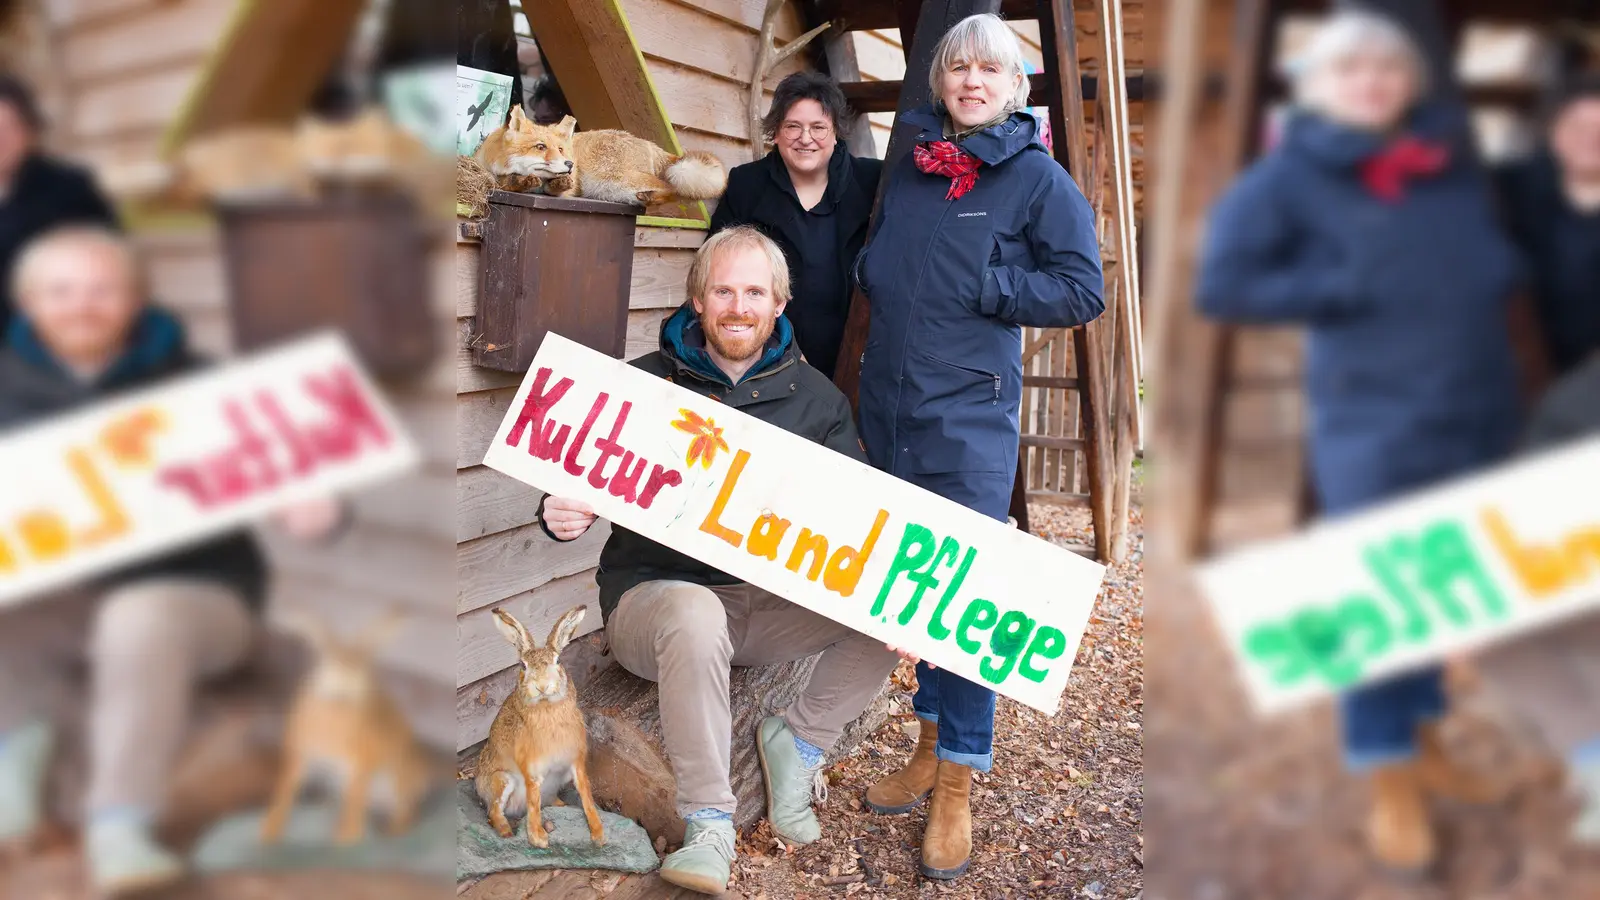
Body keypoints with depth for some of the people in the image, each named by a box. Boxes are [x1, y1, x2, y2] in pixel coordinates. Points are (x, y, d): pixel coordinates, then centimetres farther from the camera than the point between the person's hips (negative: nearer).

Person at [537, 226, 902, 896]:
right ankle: (708, 825, -23)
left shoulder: (815, 399, 5)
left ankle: (798, 742, 2)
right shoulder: (643, 385, -1)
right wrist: (561, 516, -24)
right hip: (653, 592, -3)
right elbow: (578, 483, 2)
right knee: (695, 614, -39)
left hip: (772, 601, 3)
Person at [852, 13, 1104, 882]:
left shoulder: (1037, 176, -2)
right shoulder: (907, 169, 13)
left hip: (969, 413, -5)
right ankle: (930, 744, 28)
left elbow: (1082, 289, -6)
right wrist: (886, 281, 2)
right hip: (888, 404, 6)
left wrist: (977, 288, -12)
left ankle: (957, 783, 10)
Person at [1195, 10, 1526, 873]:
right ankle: (1391, 787, 17)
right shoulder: (1289, 175, -5)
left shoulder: (1454, 155, 9)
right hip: (1374, 427, -5)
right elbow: (1221, 284, -14)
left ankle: (1424, 743, 36)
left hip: (1479, 419, 6)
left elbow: (1502, 259, 24)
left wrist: (1499, 277, 4)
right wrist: (1341, 290, -16)